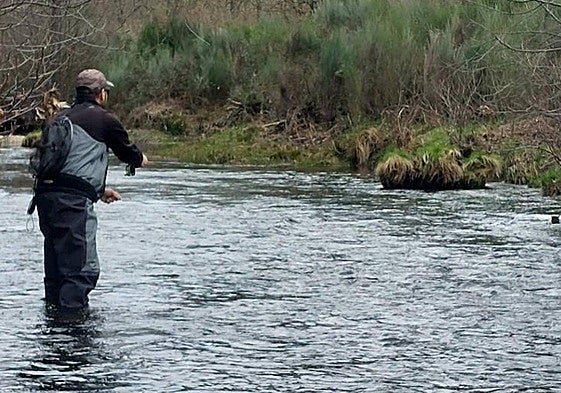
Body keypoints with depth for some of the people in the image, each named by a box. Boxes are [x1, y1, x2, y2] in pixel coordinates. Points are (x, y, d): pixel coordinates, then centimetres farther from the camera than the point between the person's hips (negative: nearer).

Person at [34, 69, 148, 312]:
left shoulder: (62, 117, 22)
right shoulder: (103, 119, 0)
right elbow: (127, 152, 14)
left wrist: (99, 190, 41)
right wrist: (141, 159, 38)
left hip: (44, 192, 8)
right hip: (73, 201, -8)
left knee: (56, 266, 16)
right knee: (83, 269, -9)